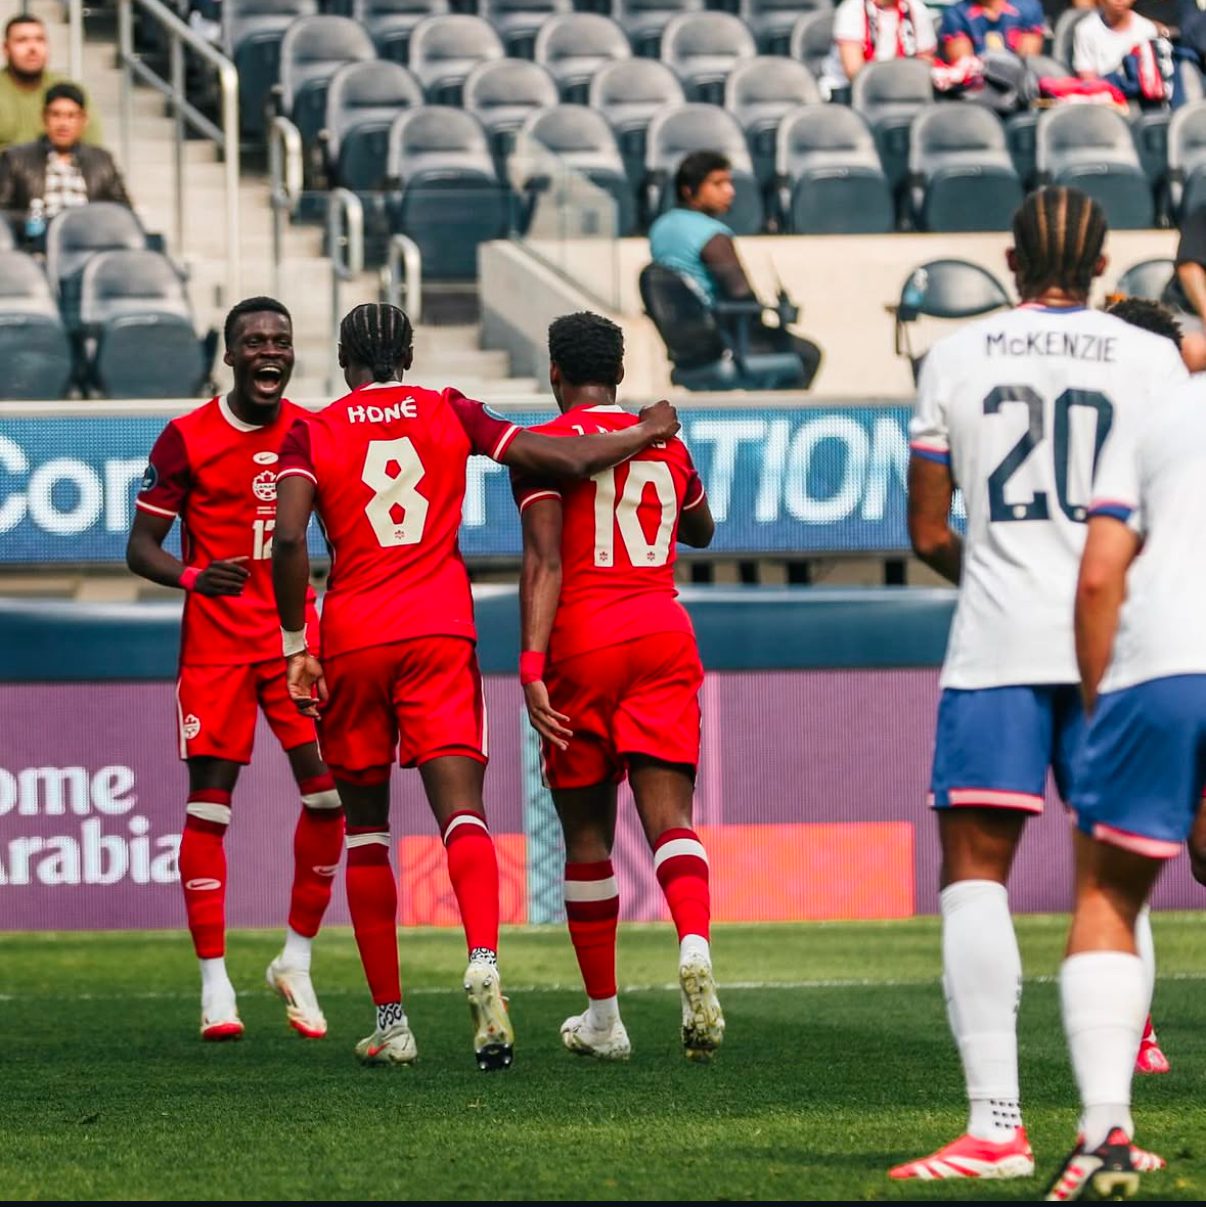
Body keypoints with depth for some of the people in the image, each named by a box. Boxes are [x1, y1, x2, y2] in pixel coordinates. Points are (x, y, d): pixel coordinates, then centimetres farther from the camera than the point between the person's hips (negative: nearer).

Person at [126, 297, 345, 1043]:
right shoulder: (188, 439, -6)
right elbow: (141, 547, -4)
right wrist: (191, 576, -24)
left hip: (297, 637, 3)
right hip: (216, 639, -3)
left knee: (329, 791, -5)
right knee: (210, 801, -4)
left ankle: (297, 960, 11)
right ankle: (215, 982, 1)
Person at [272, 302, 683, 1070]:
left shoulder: (313, 434, 4)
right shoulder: (449, 413, 8)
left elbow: (289, 538, -11)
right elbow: (567, 461, 3)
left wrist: (296, 646, -4)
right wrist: (647, 432, 20)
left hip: (353, 639, 0)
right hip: (439, 631, 0)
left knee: (366, 826, 13)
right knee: (462, 811, -9)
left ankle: (390, 1022, 13)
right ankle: (484, 959, -38)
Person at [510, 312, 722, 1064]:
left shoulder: (545, 447, 0)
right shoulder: (666, 444, 15)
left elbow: (544, 563, -12)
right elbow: (702, 531, 35)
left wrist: (532, 668, -16)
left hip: (583, 643, -3)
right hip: (665, 636, 3)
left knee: (588, 836, 8)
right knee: (669, 818, -6)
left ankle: (603, 1020, 15)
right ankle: (695, 948, -36)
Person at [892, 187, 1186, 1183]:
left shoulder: (957, 357, 6)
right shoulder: (1152, 359, 4)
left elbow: (929, 531, 8)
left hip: (998, 642, -1)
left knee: (975, 868, 0)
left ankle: (997, 1125, -12)